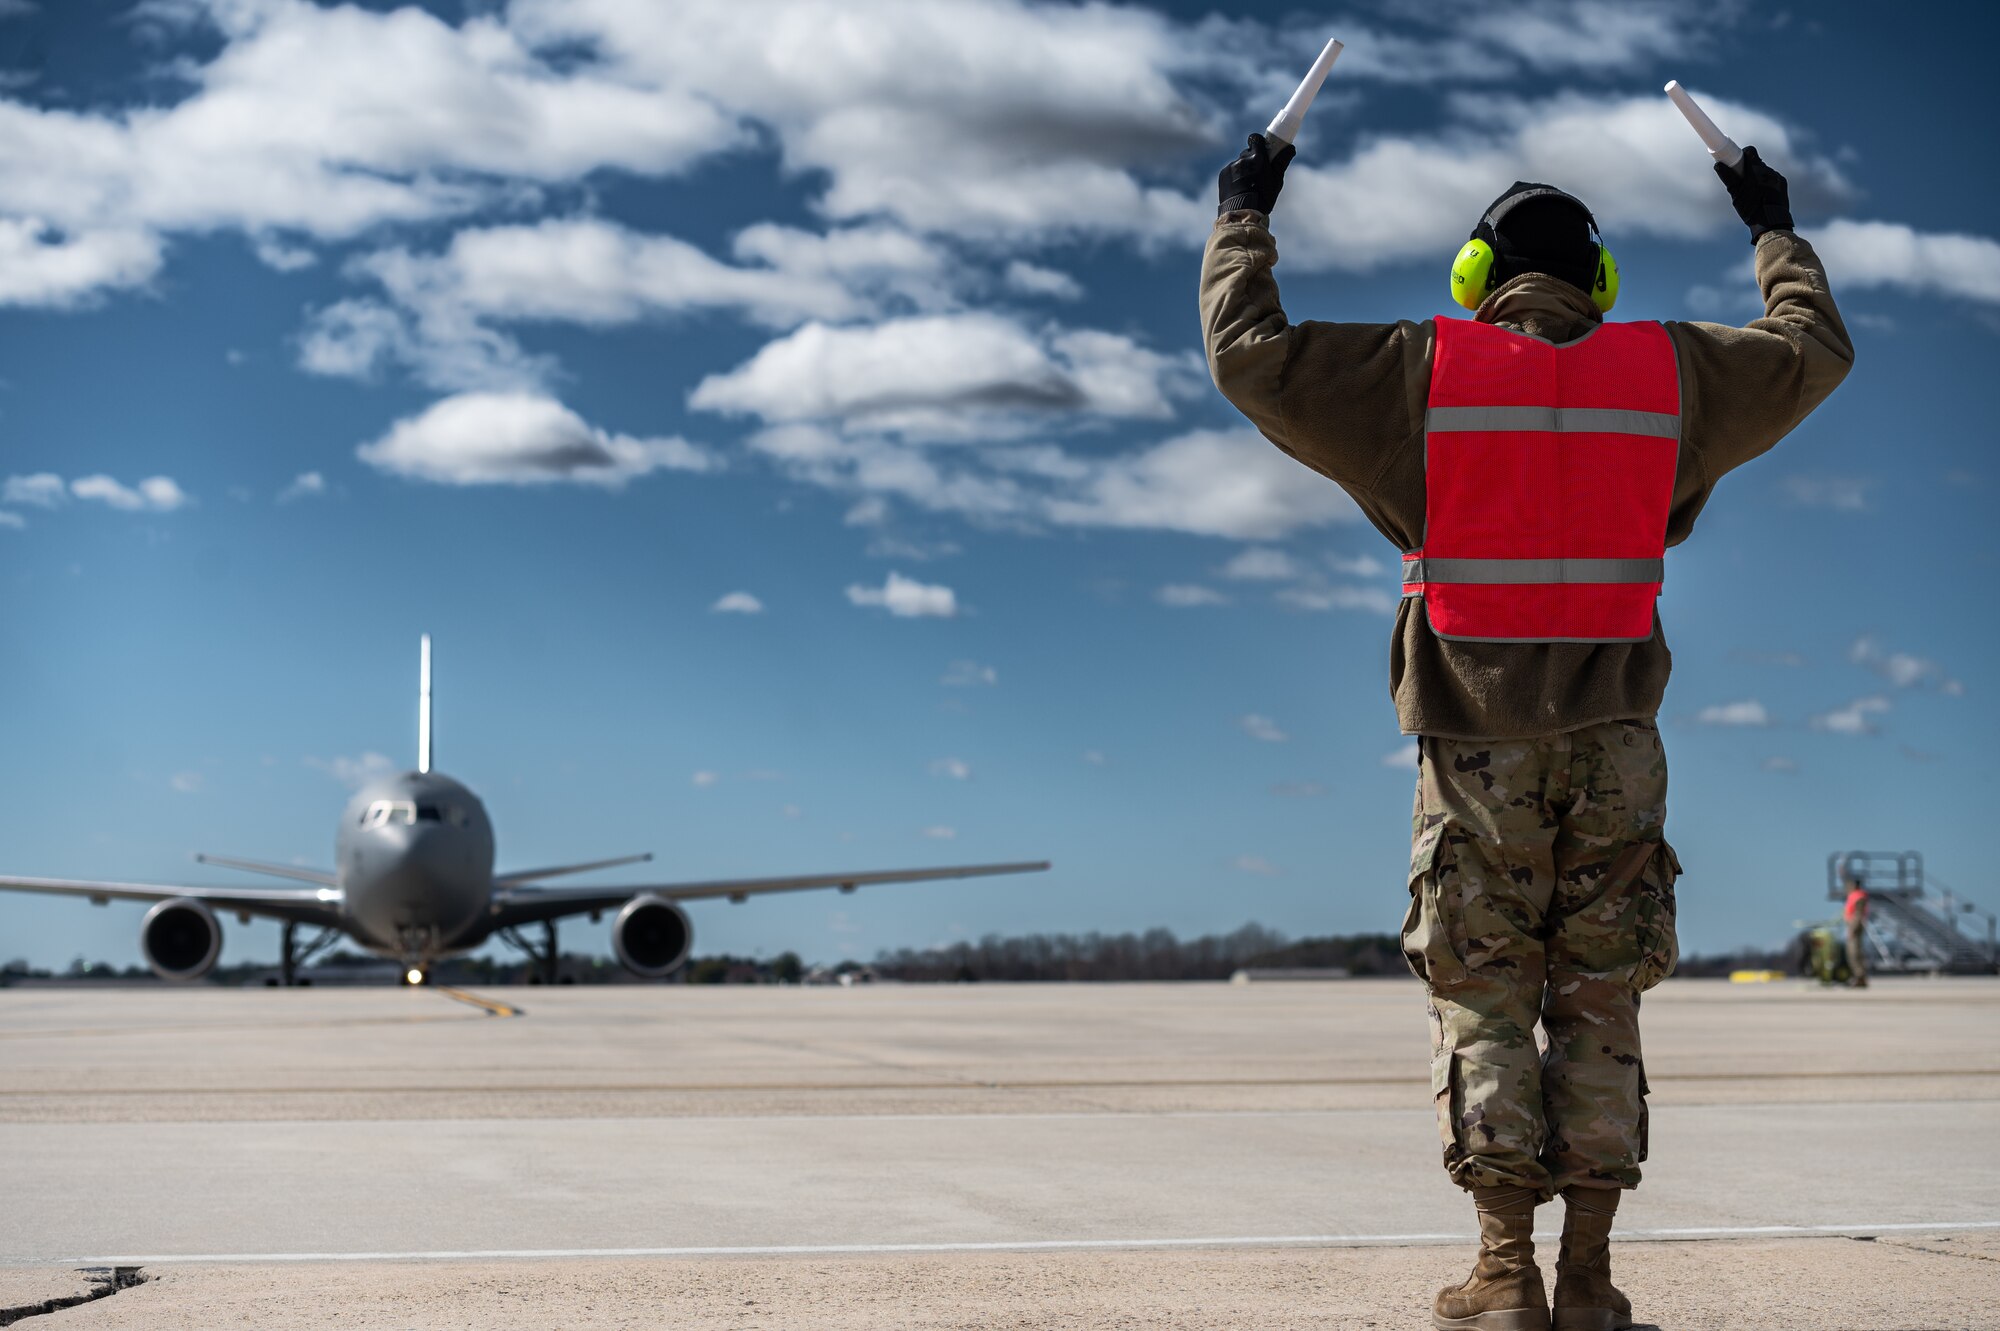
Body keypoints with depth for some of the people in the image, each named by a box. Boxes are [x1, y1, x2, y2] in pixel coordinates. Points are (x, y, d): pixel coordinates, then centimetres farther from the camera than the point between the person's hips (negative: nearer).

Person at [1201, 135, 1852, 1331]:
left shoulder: (1421, 372, -2)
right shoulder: (1670, 373, 6)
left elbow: (1248, 351, 3)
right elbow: (1815, 349, 22)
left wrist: (1244, 221, 18)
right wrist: (1777, 232, 39)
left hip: (1477, 749, -2)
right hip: (1614, 748, 2)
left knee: (1483, 1004, 3)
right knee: (1599, 1006, 6)